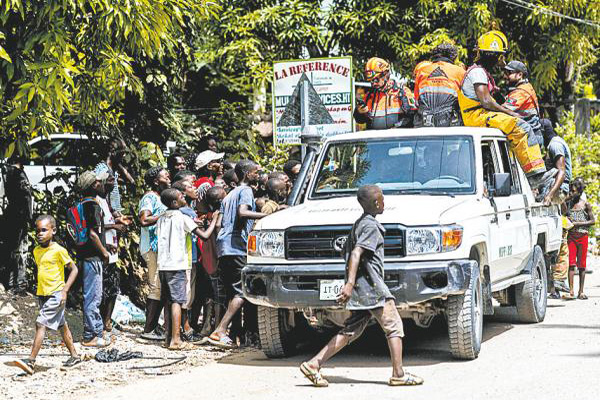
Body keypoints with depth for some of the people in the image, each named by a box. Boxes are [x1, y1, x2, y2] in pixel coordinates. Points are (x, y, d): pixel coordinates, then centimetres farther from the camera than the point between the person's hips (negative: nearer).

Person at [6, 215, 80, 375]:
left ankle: (31, 361, -20)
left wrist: (65, 291, -15)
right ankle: (74, 356, 26)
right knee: (62, 326, 15)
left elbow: (74, 269, -9)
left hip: (56, 294, -8)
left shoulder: (59, 250, -12)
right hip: (42, 294, 8)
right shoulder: (36, 251, 9)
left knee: (41, 324, -15)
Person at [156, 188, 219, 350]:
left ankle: (168, 337, 11)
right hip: (177, 265, -7)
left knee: (168, 302, 11)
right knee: (177, 301, -8)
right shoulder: (182, 218, -8)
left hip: (163, 265, 7)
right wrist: (214, 220, 4)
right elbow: (205, 235, -12)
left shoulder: (161, 219, 13)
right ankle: (175, 340, -12)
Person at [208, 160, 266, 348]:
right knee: (241, 291, -11)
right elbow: (242, 212, -21)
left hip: (223, 248, 9)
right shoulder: (245, 191, -2)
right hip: (237, 247, -9)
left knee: (228, 292, 10)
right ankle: (220, 331, -20)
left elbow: (219, 223, 22)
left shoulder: (229, 195, 25)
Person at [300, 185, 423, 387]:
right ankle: (398, 374, -1)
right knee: (394, 328, -1)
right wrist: (350, 283, -32)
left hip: (361, 288, 9)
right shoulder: (371, 226, -12)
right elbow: (356, 253, -23)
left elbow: (352, 253, 25)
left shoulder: (360, 223, 17)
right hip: (371, 286, -9)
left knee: (351, 330, 7)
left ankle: (313, 364, -1)